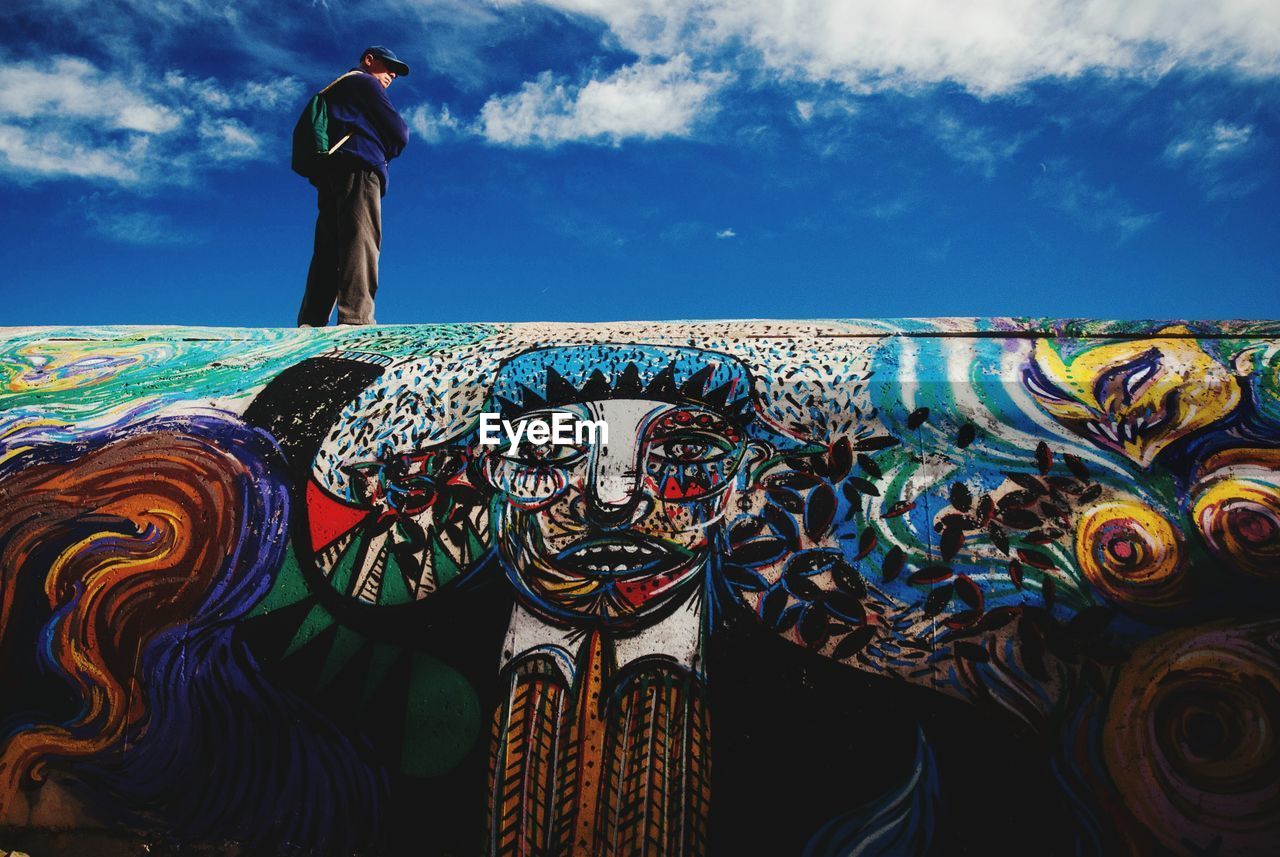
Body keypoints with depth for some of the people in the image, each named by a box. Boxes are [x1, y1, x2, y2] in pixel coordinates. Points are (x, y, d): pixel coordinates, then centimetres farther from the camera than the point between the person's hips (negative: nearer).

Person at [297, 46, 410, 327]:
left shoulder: (333, 90, 37)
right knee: (360, 244, -22)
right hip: (358, 170, -9)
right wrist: (385, 152, 20)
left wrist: (378, 152, 14)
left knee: (328, 251, 0)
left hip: (327, 176, 9)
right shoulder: (365, 82, 11)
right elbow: (399, 133, 2)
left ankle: (310, 324, -11)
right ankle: (356, 320, -37)